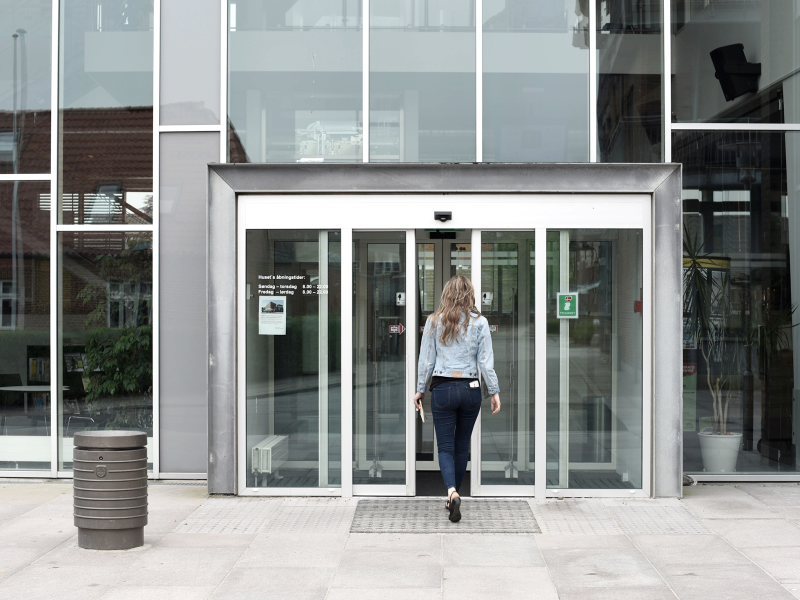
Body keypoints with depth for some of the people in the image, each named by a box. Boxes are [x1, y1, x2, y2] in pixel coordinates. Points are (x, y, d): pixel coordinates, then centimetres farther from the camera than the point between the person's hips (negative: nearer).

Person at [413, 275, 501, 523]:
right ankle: (453, 497, 23)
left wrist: (420, 390, 11)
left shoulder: (434, 321, 1)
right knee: (462, 446, 14)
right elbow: (486, 361, -2)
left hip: (443, 389, -1)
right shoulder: (479, 322, 0)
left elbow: (426, 360, 2)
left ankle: (452, 492, -21)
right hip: (471, 389, 1)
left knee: (445, 447, 2)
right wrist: (494, 392, 4)